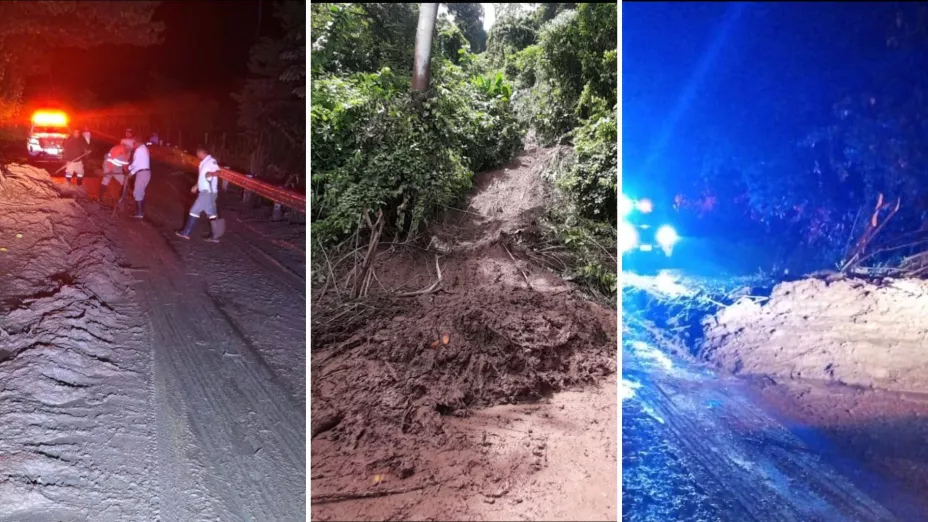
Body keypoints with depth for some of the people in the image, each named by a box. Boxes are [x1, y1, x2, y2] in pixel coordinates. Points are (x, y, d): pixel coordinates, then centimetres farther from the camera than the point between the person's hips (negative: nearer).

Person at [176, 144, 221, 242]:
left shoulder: (211, 161, -15)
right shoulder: (204, 162, 16)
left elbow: (218, 172, -32)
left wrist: (210, 174, -46)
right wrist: (196, 186, 29)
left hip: (208, 192, -10)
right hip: (205, 192, 10)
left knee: (194, 211, -1)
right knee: (211, 214, 8)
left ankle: (186, 232, 8)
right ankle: (214, 236, 9)